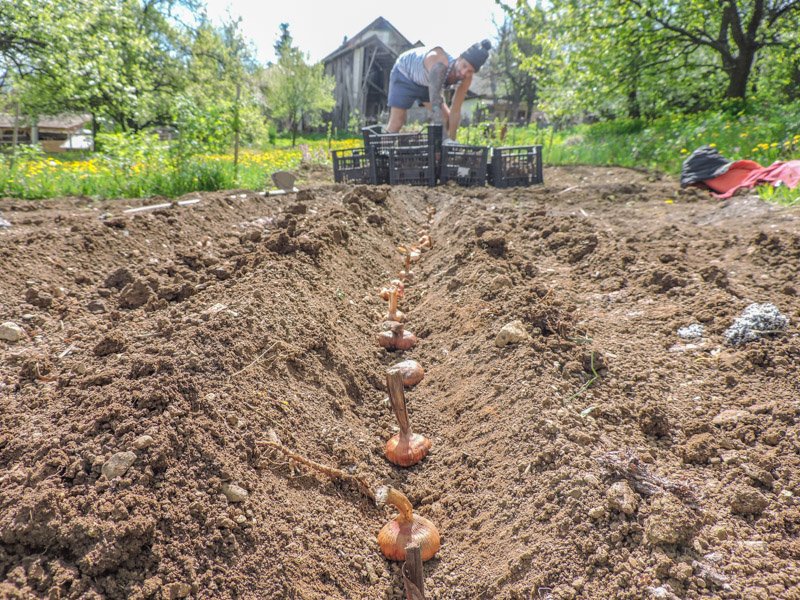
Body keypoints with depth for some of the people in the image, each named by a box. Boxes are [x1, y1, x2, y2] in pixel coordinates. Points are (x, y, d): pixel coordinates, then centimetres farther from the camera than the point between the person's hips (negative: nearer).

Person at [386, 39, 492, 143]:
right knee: (396, 123, -14)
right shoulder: (440, 65, -43)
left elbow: (455, 111, -18)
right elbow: (436, 104, -50)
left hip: (425, 83, 6)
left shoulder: (466, 78, -23)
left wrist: (451, 140, -23)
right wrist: (445, 139, -55)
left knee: (447, 118, -1)